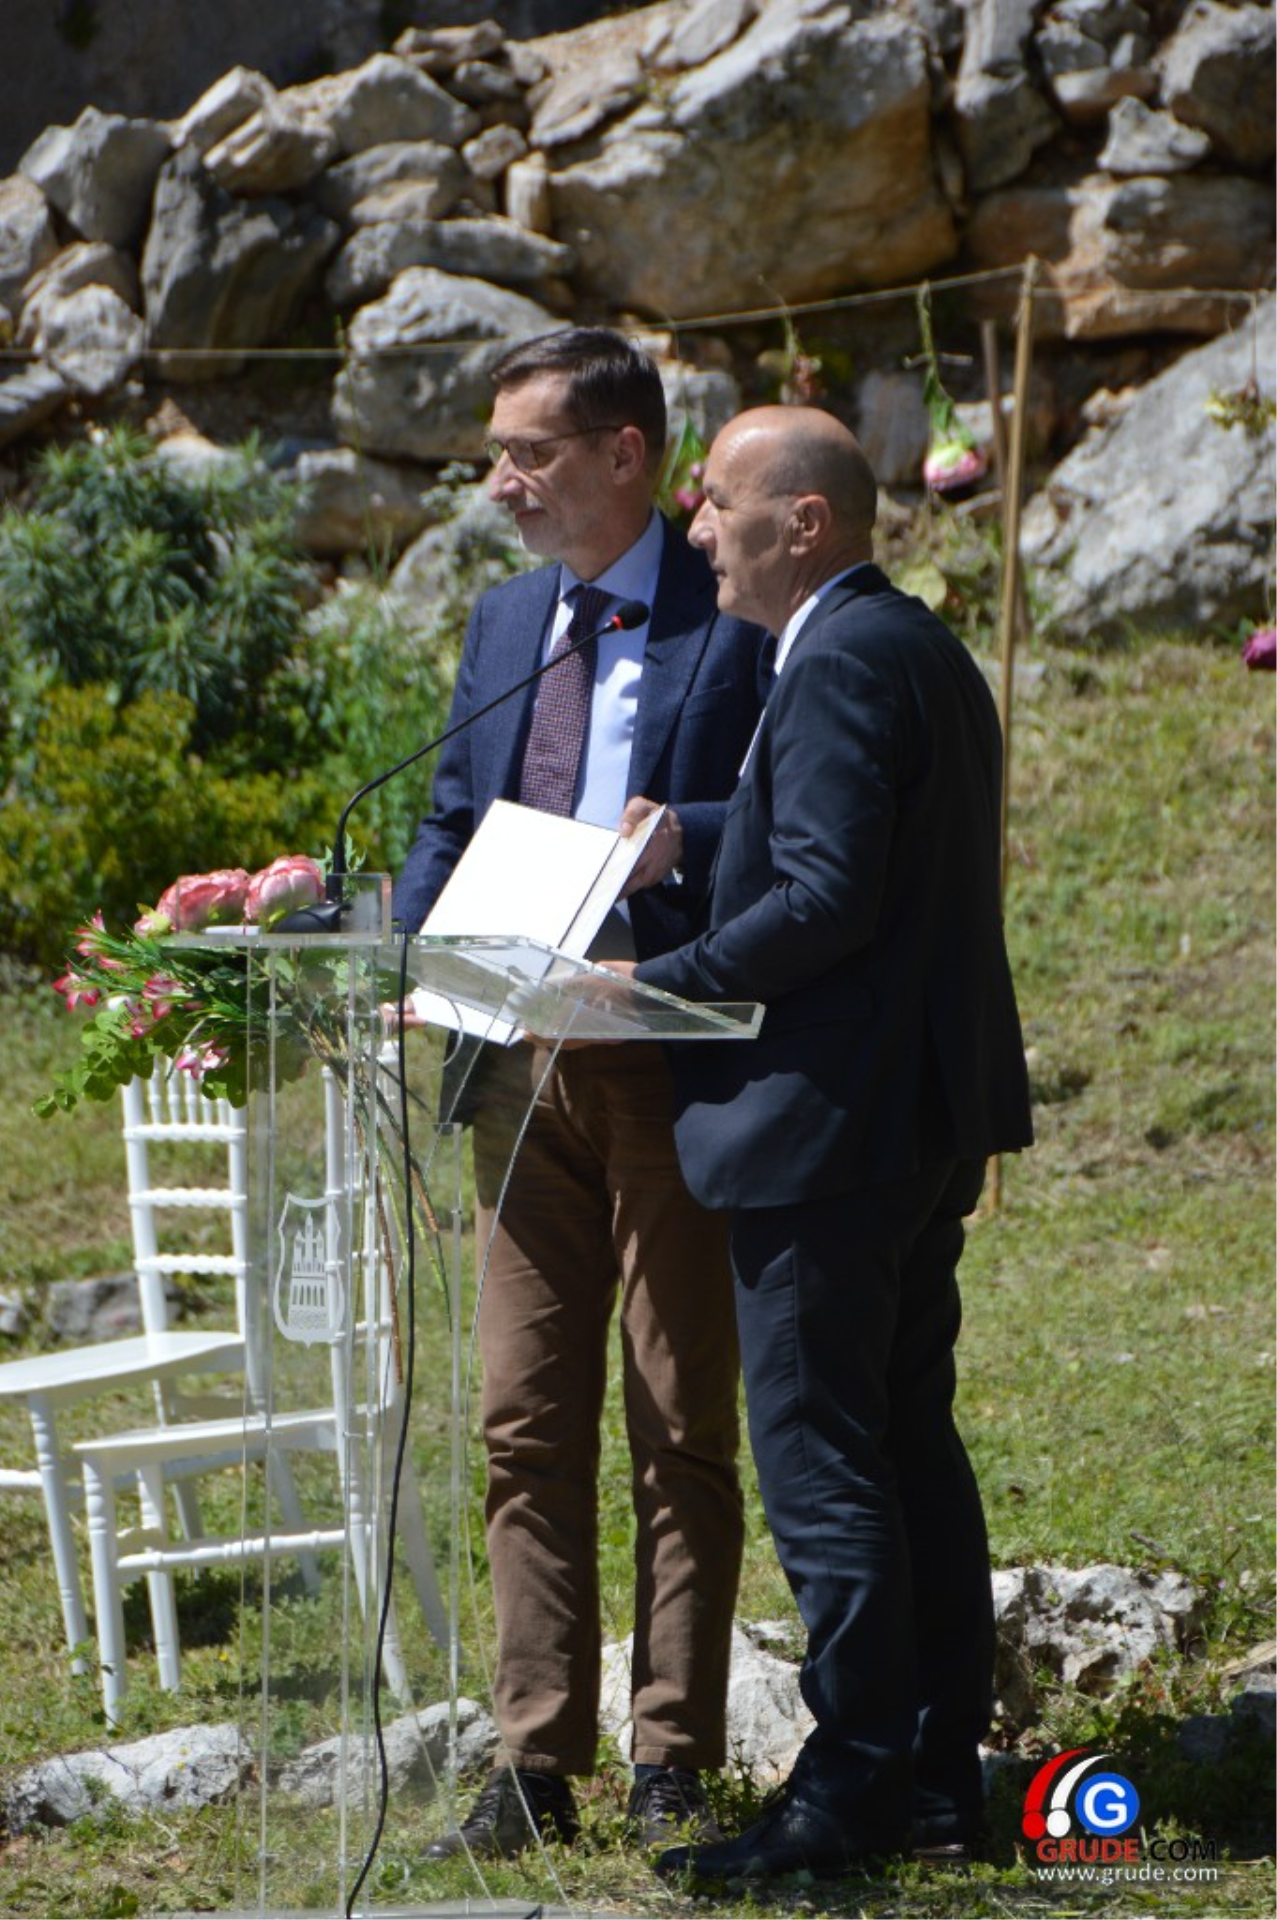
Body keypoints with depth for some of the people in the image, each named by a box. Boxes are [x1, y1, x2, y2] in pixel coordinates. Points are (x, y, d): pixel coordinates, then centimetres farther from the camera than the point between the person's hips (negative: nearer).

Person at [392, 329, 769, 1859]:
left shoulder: (737, 620, -5)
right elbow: (450, 824, 21)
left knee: (684, 1428, 2)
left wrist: (688, 837, -25)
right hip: (522, 1061, 6)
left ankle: (675, 1761, 7)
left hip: (675, 1064, -6)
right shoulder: (502, 622, 16)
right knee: (527, 1426, 4)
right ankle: (536, 1764, 8)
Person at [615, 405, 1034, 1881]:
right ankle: (941, 1768, 17)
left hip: (828, 1124, -11)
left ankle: (855, 1785, -4)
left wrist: (658, 981, -16)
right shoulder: (925, 649, 16)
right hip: (925, 1114, 11)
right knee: (911, 1439, 13)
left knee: (818, 1453, -6)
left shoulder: (840, 661, -16)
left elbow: (827, 895, -23)